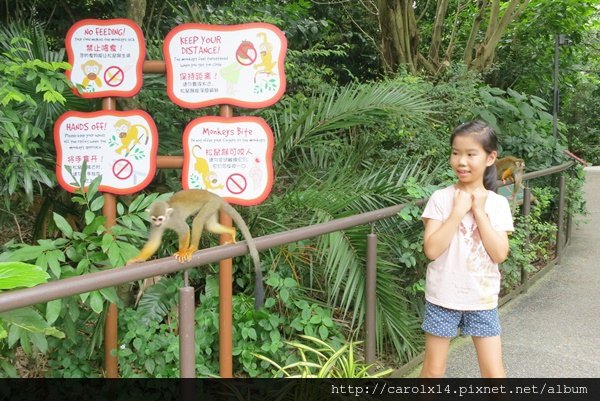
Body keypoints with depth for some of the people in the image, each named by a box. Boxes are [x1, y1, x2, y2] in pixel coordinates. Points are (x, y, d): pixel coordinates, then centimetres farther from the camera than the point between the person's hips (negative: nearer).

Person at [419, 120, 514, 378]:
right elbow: (432, 249, -17)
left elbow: (499, 254, -12)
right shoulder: (441, 198, -8)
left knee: (494, 373, 7)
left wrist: (479, 211, -14)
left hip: (483, 300, 1)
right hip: (443, 297, -1)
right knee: (433, 371, 10)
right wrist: (458, 211, -19)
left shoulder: (497, 204, -3)